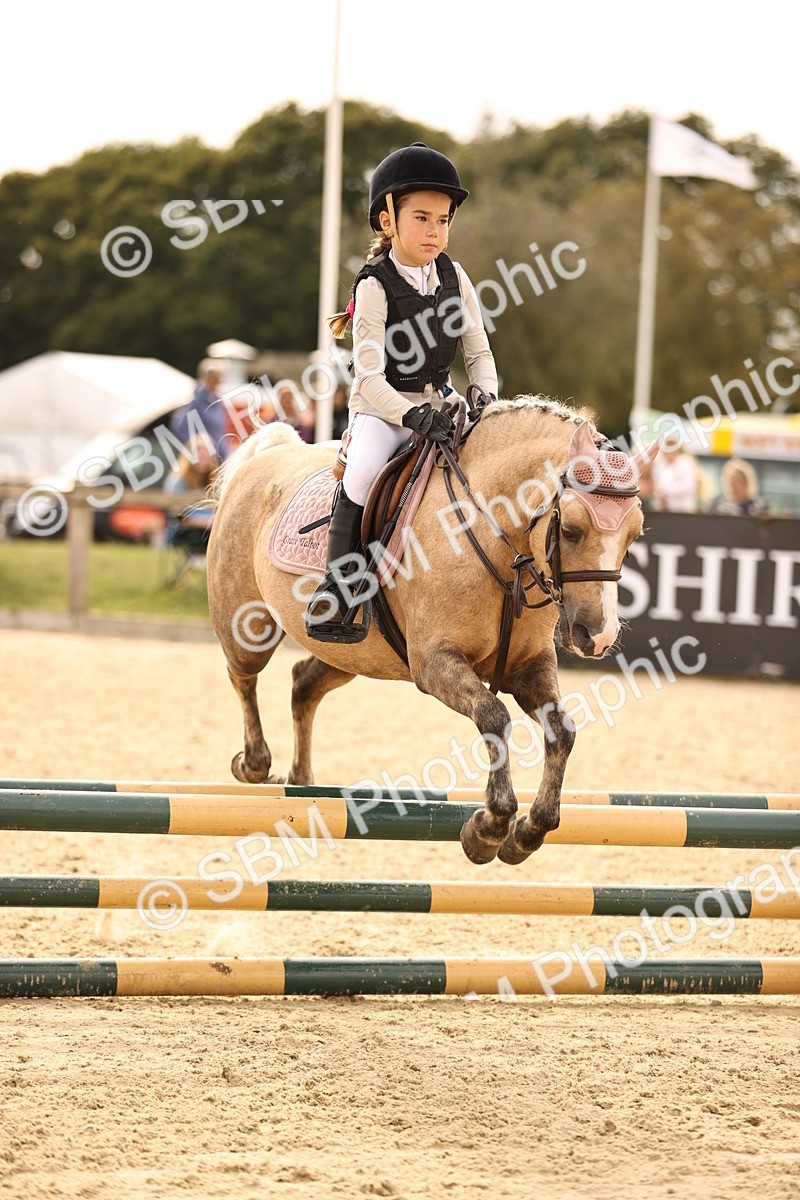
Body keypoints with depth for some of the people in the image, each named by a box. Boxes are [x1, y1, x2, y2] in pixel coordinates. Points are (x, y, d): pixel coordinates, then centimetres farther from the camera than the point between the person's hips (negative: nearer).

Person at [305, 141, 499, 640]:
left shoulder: (455, 277, 3)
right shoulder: (375, 286, -13)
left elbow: (479, 353, 9)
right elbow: (369, 376, -18)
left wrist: (487, 400, -10)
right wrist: (413, 416, -31)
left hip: (441, 404, 5)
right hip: (382, 407, -5)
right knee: (363, 472, -33)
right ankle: (333, 593, -25)